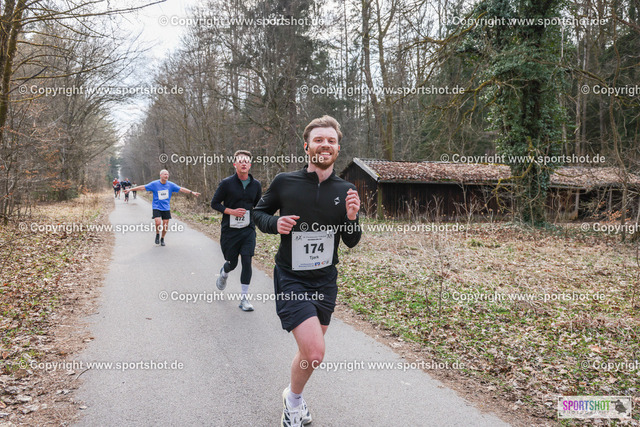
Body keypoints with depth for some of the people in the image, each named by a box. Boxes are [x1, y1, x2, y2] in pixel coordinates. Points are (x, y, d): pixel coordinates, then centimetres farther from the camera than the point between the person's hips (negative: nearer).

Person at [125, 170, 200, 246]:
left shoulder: (171, 185, -1)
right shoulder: (154, 184, -7)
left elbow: (181, 189, 2)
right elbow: (143, 187, -5)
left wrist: (192, 192, -1)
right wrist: (130, 189, -6)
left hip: (166, 208, 3)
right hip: (156, 207, -2)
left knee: (165, 225, 1)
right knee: (158, 223, -19)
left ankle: (162, 239, 25)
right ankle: (157, 234, 12)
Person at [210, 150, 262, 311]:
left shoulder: (256, 185, 4)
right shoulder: (226, 183, -7)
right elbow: (214, 203, -1)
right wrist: (231, 211, -15)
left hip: (248, 230, 2)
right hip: (229, 230, -2)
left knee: (247, 262, -8)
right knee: (232, 263, 9)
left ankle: (244, 298, 2)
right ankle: (224, 273, 48)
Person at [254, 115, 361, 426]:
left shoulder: (346, 190, -2)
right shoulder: (284, 182, -10)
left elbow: (351, 243, 4)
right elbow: (259, 212, 6)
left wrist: (351, 218, -17)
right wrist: (275, 223, -16)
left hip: (325, 280, 4)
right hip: (290, 280, -4)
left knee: (311, 350, 16)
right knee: (314, 352, -16)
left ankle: (294, 400, 47)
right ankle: (293, 398, 17)